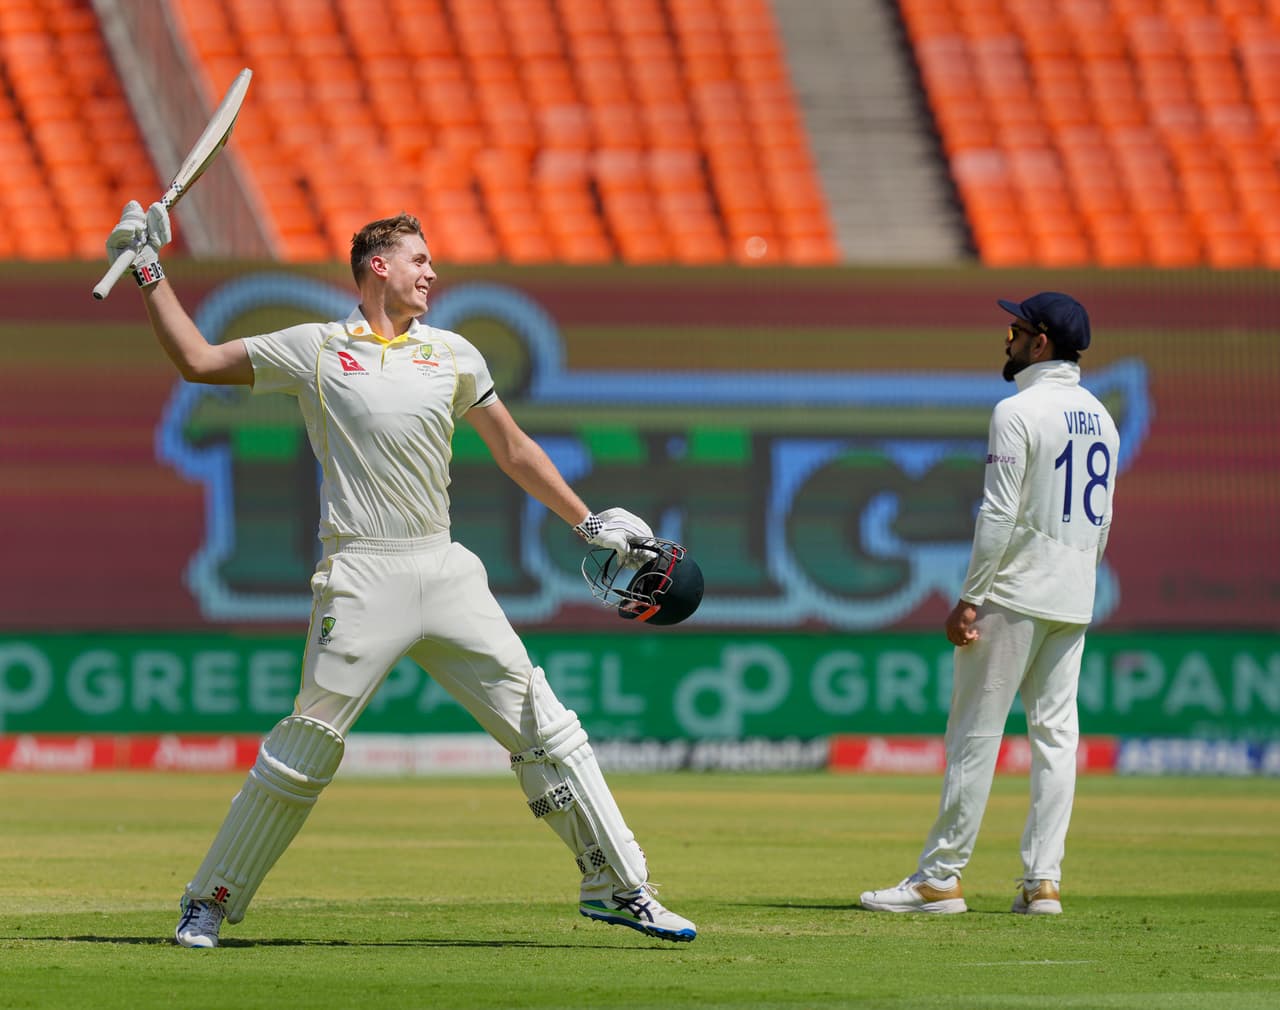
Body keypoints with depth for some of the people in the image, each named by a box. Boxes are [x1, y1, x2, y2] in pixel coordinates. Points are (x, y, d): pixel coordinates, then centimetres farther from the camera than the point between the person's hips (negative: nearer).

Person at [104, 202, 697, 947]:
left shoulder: (452, 354, 16)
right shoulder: (313, 349, 7)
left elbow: (513, 450, 23)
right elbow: (198, 360, 11)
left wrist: (588, 523, 19)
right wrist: (151, 273, 7)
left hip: (446, 571, 4)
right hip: (362, 575, -4)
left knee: (541, 723, 0)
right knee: (307, 744, -7)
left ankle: (619, 886, 6)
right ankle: (212, 902, 4)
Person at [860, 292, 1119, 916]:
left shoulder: (1018, 412, -12)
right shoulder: (1100, 417, 13)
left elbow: (999, 514, -17)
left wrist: (970, 598, -14)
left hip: (1015, 594, -8)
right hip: (1074, 600, 8)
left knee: (975, 733, -4)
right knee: (1055, 732, 6)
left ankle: (940, 878, -3)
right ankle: (1043, 881, 2)